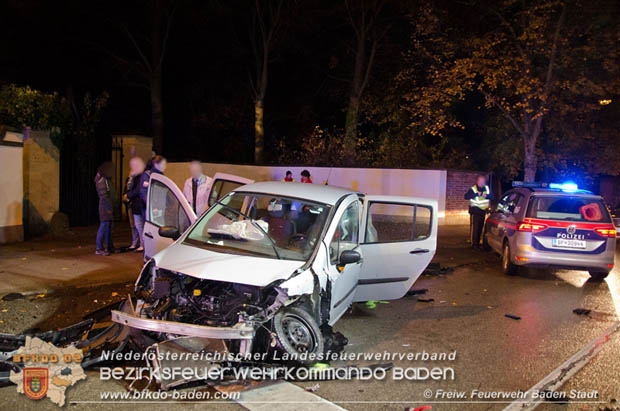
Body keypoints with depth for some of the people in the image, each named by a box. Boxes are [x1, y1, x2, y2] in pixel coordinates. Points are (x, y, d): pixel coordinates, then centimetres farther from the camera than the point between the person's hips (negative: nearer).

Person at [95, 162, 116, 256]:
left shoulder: (108, 179, 17)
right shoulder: (102, 180, -14)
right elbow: (103, 195, -20)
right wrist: (109, 207, -20)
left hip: (109, 207, 10)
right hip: (105, 207, -10)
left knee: (109, 227, 14)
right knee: (104, 226, -8)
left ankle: (109, 247, 21)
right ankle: (99, 249, -4)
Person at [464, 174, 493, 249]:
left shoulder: (487, 188, 8)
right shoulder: (473, 189, -9)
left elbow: (492, 196, 9)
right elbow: (466, 196, -21)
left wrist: (486, 196, -13)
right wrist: (477, 194, -27)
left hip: (483, 211, 5)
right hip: (475, 211, -5)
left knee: (480, 227, 9)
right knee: (475, 227, -10)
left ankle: (478, 242, 19)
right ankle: (474, 244, -7)